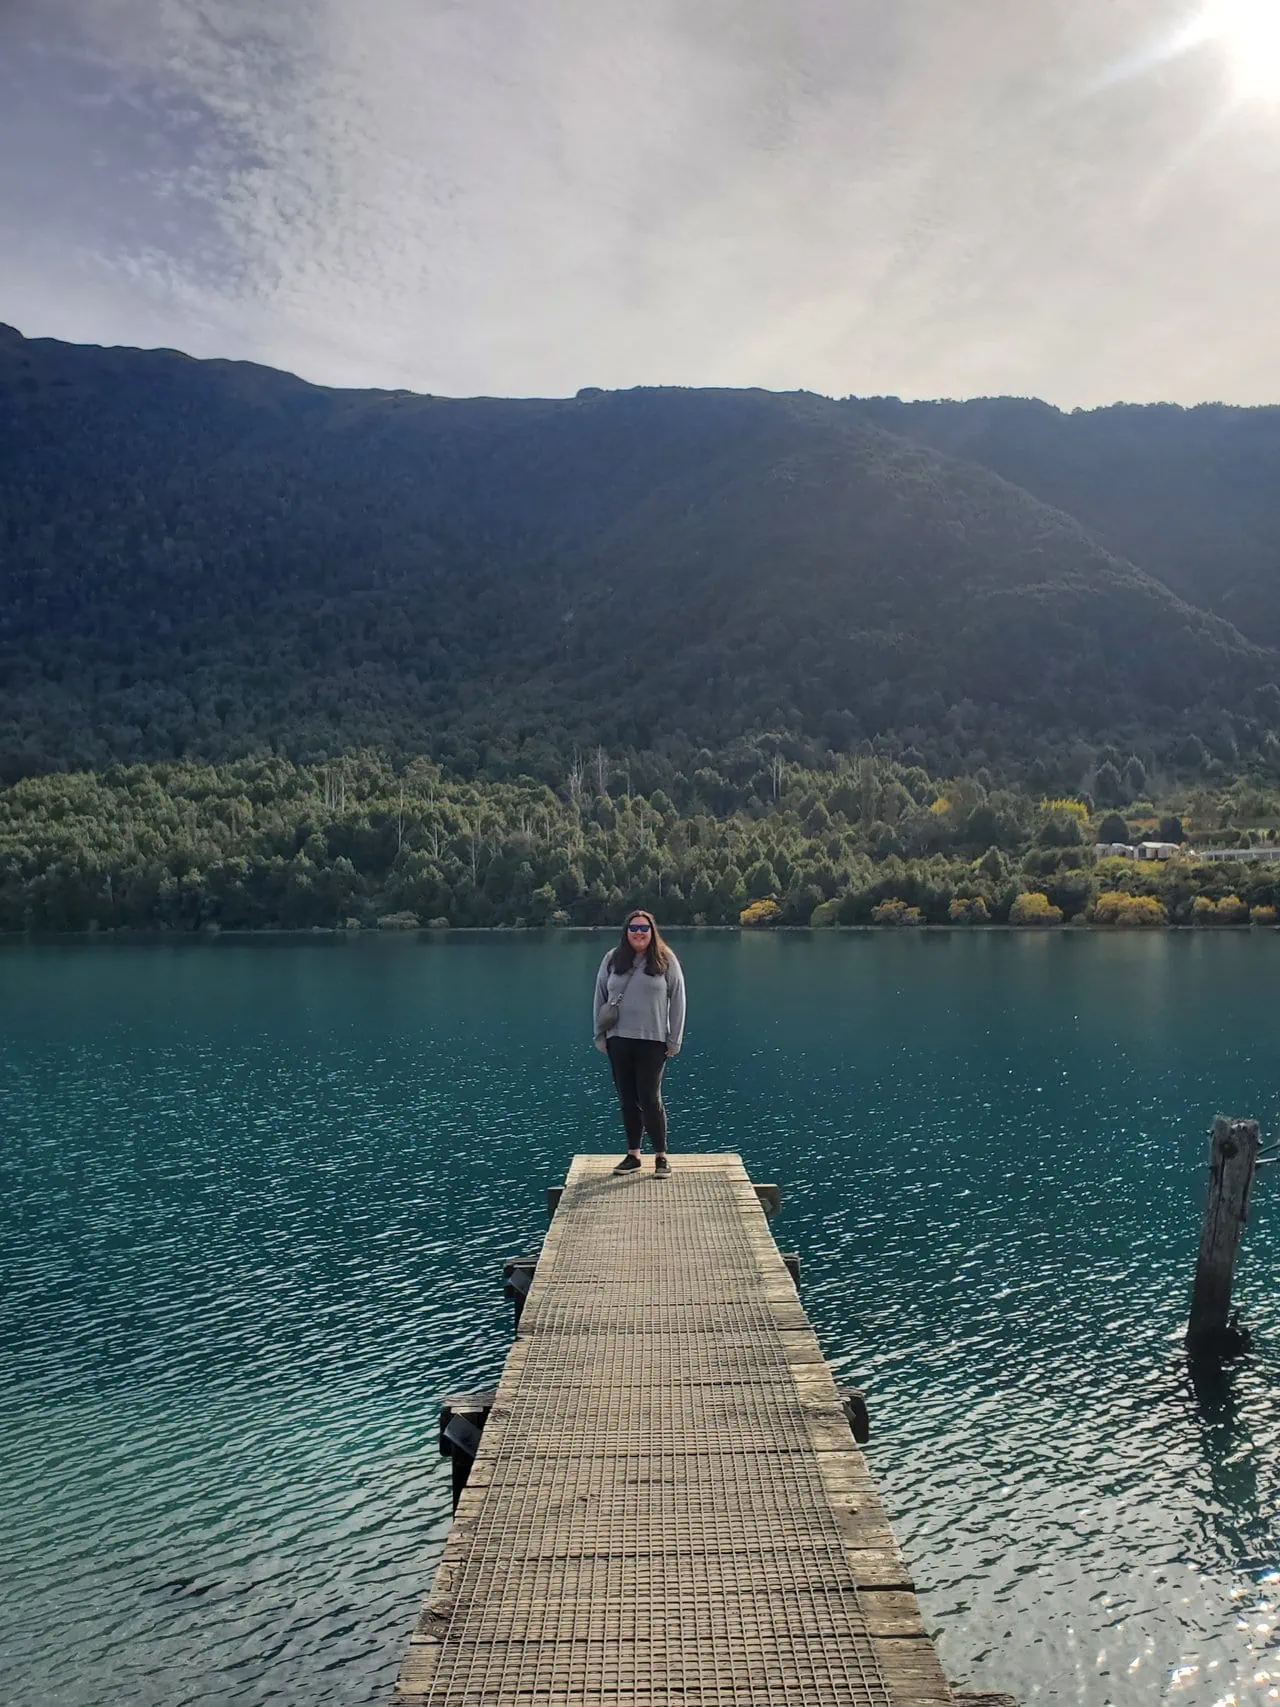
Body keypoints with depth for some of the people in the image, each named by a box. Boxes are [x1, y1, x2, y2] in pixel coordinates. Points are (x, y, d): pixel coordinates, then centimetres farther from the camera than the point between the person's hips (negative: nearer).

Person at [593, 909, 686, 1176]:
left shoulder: (666, 960, 0)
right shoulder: (612, 960, 6)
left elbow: (677, 1002, 1)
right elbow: (600, 999, 10)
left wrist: (674, 1041, -2)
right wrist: (600, 1035, 6)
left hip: (652, 1041, -3)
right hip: (619, 1041, 3)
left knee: (650, 1099, -5)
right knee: (628, 1099, 9)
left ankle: (661, 1156, 7)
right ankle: (633, 1155, 20)